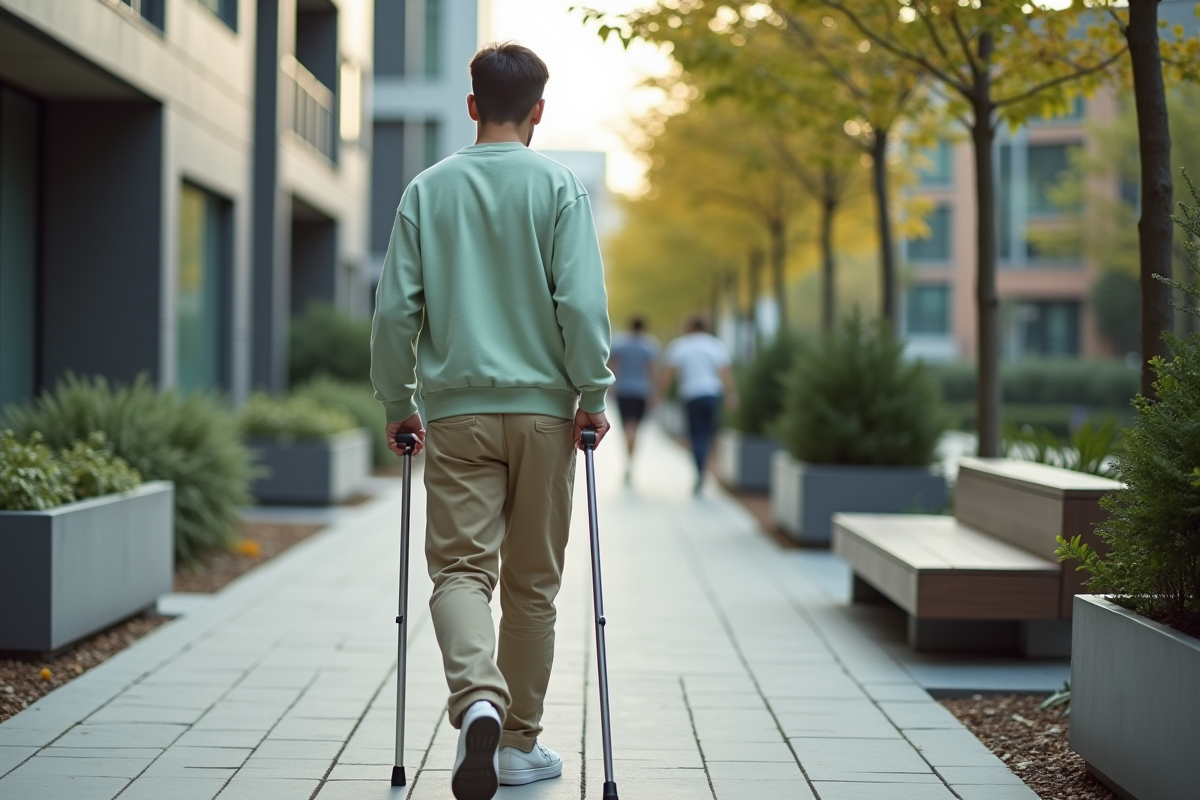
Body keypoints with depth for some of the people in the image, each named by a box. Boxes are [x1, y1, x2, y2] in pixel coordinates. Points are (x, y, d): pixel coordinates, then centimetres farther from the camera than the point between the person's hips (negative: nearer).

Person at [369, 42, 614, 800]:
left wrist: (397, 403, 11)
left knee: (461, 567, -1)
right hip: (542, 407, -1)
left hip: (455, 408, 1)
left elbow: (396, 307, 3)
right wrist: (593, 397, -1)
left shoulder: (427, 189, 5)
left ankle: (479, 699, -28)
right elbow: (582, 302, -9)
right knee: (532, 582, 9)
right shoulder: (558, 187, -1)